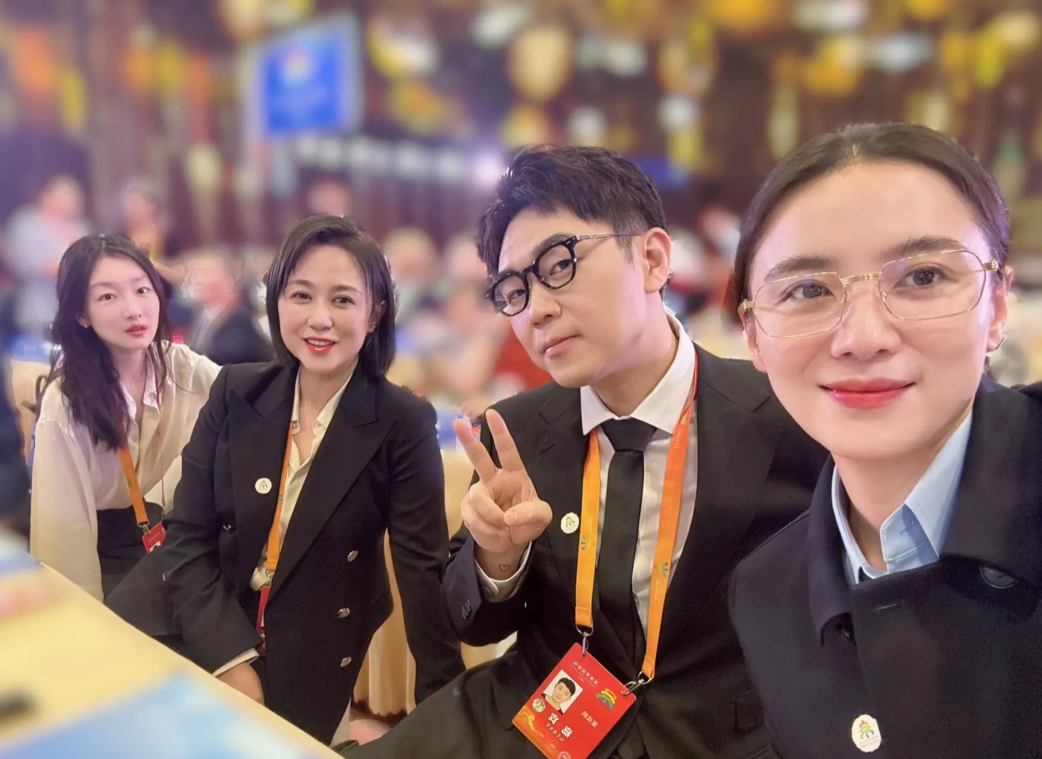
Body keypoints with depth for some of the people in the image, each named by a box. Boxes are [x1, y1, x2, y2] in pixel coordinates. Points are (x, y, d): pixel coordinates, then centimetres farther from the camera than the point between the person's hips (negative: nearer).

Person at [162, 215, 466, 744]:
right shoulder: (235, 393, -7)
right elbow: (186, 537, -6)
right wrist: (232, 660, -14)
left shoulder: (404, 423, -16)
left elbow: (424, 567, -15)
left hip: (314, 667, -2)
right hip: (210, 644, 3)